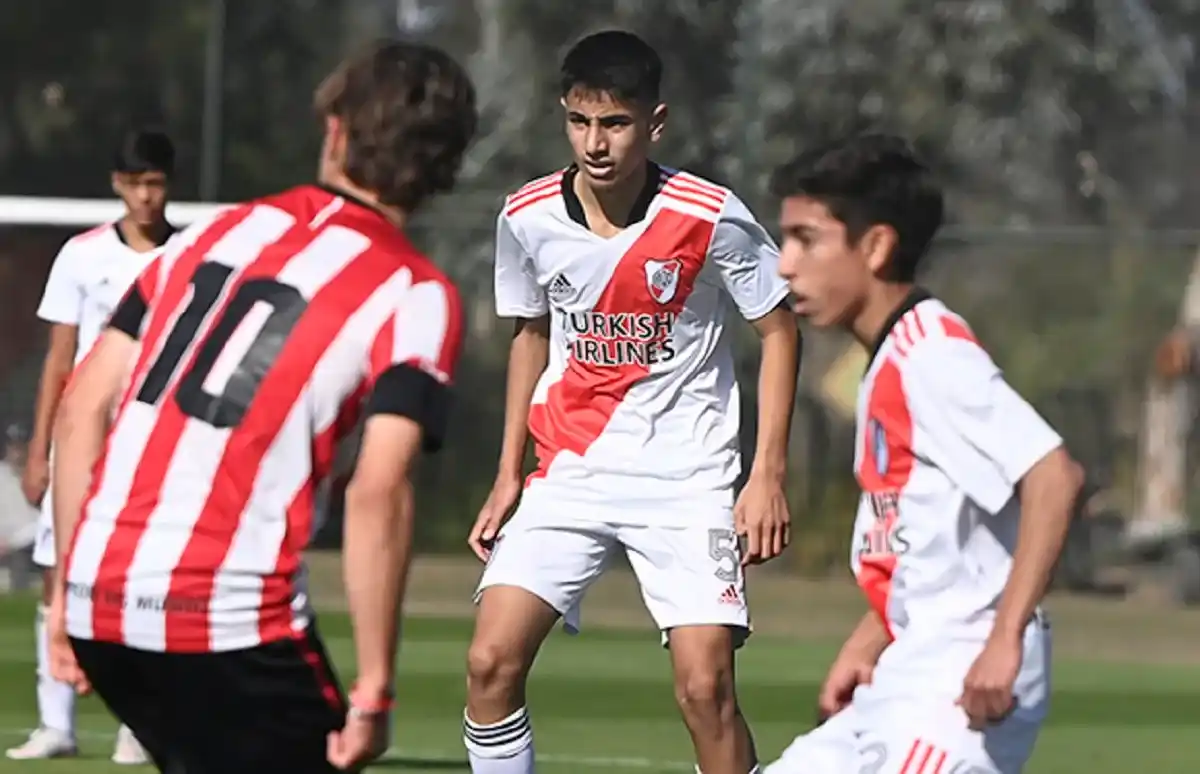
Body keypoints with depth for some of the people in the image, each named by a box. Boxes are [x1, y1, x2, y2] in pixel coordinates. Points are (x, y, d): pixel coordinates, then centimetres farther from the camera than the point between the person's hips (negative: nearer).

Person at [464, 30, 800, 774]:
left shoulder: (712, 219, -14)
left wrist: (768, 474, -7)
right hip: (569, 474, 3)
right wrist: (509, 473, 13)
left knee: (705, 687, -13)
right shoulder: (527, 219, -4)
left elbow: (780, 330, -1)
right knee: (491, 661, -10)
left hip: (688, 481, -3)